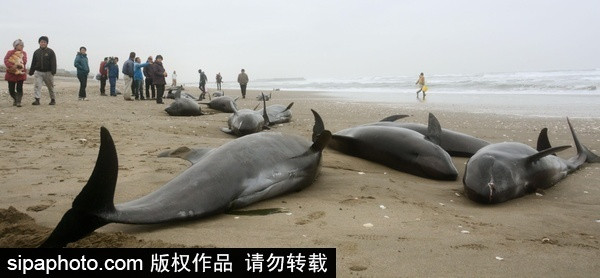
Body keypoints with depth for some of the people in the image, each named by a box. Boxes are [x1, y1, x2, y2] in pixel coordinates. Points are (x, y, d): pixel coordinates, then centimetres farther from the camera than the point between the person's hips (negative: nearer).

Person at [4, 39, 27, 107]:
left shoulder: (24, 53, 8)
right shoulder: (10, 52, 3)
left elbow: (24, 61, -6)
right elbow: (6, 60, -10)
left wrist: (17, 65, -23)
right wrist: (11, 66, -27)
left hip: (20, 73, 0)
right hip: (11, 73, 0)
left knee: (19, 88, -8)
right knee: (11, 89, 4)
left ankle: (18, 102, -5)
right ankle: (15, 99, 29)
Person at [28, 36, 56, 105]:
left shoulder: (50, 52, -2)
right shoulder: (36, 52, 10)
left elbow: (53, 63, -9)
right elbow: (33, 63, 14)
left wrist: (53, 71, -20)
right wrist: (31, 72, 11)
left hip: (48, 72, -3)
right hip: (38, 72, 3)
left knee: (50, 86, 7)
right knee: (37, 85, -9)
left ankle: (53, 99, 20)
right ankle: (37, 100, -12)